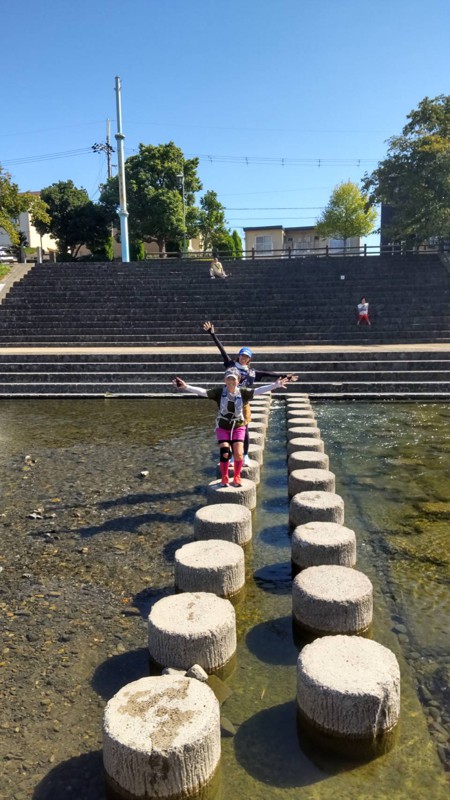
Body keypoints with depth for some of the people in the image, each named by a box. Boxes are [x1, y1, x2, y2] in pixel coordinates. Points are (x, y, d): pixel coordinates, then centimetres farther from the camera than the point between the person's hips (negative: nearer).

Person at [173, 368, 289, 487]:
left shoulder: (243, 393, -10)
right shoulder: (219, 392, -12)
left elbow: (258, 390, -19)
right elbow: (202, 391, -21)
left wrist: (275, 385, -30)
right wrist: (186, 387, -33)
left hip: (238, 427, 0)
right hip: (222, 427, 0)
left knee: (238, 453, -11)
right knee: (224, 453, -11)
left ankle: (237, 477, 16)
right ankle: (224, 478, 15)